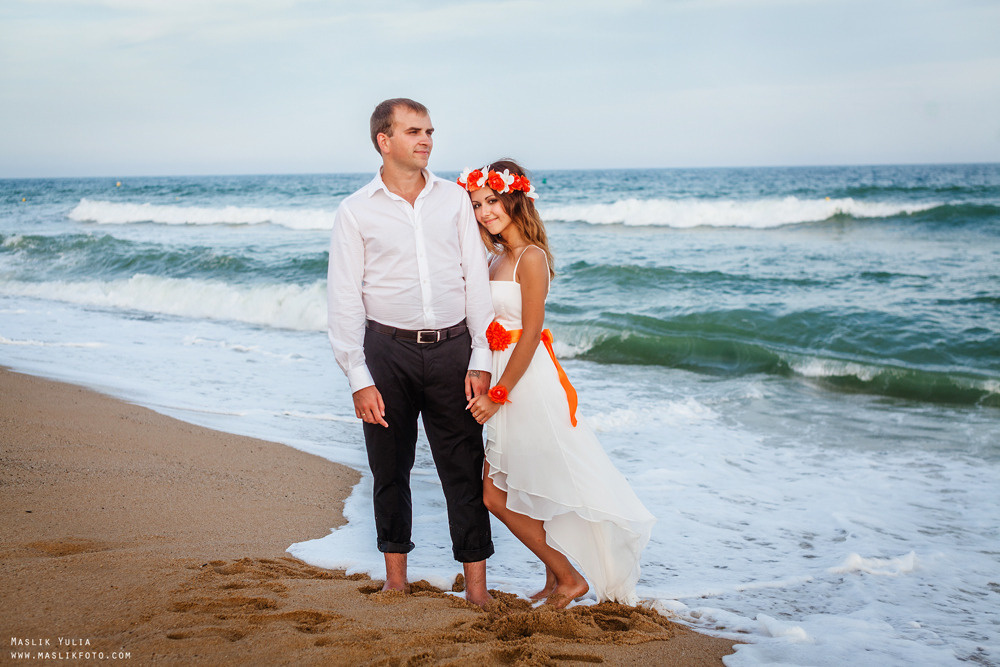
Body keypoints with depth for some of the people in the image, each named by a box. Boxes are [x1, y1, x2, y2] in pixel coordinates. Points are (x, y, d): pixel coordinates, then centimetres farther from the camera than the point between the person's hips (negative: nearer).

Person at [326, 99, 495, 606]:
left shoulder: (454, 199, 7)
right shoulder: (356, 212, 1)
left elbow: (476, 281, 5)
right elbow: (343, 301, -1)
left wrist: (481, 359, -2)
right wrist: (359, 379, -8)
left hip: (451, 347, 1)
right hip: (388, 350, -1)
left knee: (464, 468, 0)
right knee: (390, 466, 9)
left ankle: (477, 586, 8)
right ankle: (396, 577, 26)